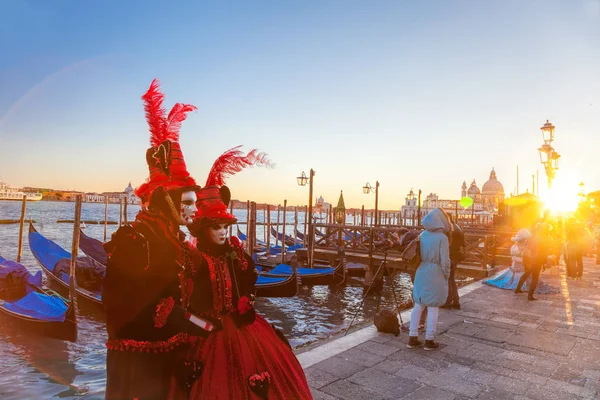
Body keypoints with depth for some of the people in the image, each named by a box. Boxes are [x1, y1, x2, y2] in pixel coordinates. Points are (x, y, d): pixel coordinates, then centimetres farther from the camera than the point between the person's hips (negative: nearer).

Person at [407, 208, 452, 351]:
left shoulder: (423, 235, 2)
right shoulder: (442, 238, -15)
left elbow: (420, 254, 6)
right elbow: (445, 261, -13)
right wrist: (446, 276, 1)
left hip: (421, 273, 6)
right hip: (435, 275, -6)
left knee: (418, 306, 13)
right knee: (433, 308, 7)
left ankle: (413, 338, 19)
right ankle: (429, 340, 16)